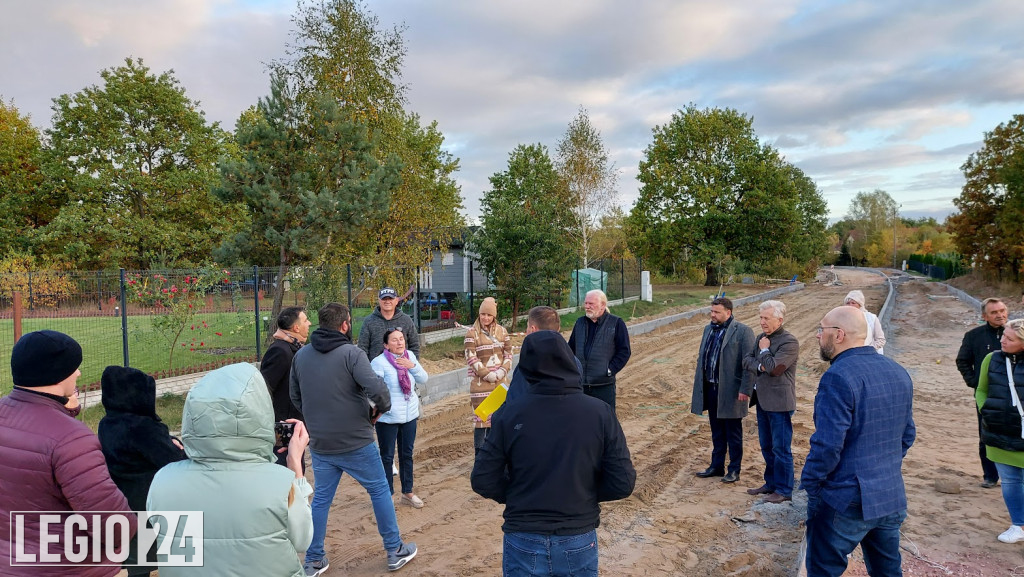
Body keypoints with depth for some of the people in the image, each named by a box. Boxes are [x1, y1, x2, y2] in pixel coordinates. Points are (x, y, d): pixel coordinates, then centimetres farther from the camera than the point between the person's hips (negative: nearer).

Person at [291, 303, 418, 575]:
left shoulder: (300, 355, 2)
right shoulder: (351, 353, -17)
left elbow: (296, 397, 11)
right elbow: (376, 388, -29)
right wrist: (381, 408, -9)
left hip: (319, 444, 5)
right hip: (356, 442, -5)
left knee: (321, 499, 18)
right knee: (380, 491, 12)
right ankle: (395, 552, 23)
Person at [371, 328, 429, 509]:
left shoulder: (410, 356, 4)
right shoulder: (379, 362, -15)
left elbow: (423, 379, 3)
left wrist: (413, 366, -12)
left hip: (409, 415, 6)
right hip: (387, 418, -6)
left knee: (407, 455, 17)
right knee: (387, 457, 5)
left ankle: (407, 493, 31)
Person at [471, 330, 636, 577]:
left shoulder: (510, 415, -14)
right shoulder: (600, 413, -12)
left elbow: (483, 481, -10)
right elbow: (623, 484, -9)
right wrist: (585, 493, 7)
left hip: (524, 543, -1)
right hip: (579, 543, 1)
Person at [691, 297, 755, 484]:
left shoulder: (742, 331, -11)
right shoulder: (708, 329, 11)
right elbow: (701, 357, 16)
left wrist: (745, 390, -17)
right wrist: (698, 381, 12)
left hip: (730, 390, -7)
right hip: (711, 388, 7)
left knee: (733, 433, 7)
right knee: (717, 431, 17)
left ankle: (734, 470, 19)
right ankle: (716, 466, 29)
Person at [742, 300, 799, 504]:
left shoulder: (789, 342, -15)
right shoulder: (761, 337, 10)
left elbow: (774, 368, -23)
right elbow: (746, 361, 6)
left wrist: (764, 351, -9)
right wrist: (760, 366, -13)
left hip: (779, 402, -8)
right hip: (762, 400, 8)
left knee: (781, 448, 2)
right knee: (766, 447, 18)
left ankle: (784, 490, 12)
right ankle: (771, 483, 31)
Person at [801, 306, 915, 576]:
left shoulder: (839, 376, -21)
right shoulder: (898, 372, 5)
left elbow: (827, 445, -23)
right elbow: (907, 435, 13)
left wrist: (809, 484, -9)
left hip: (845, 500, -8)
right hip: (892, 497, 8)